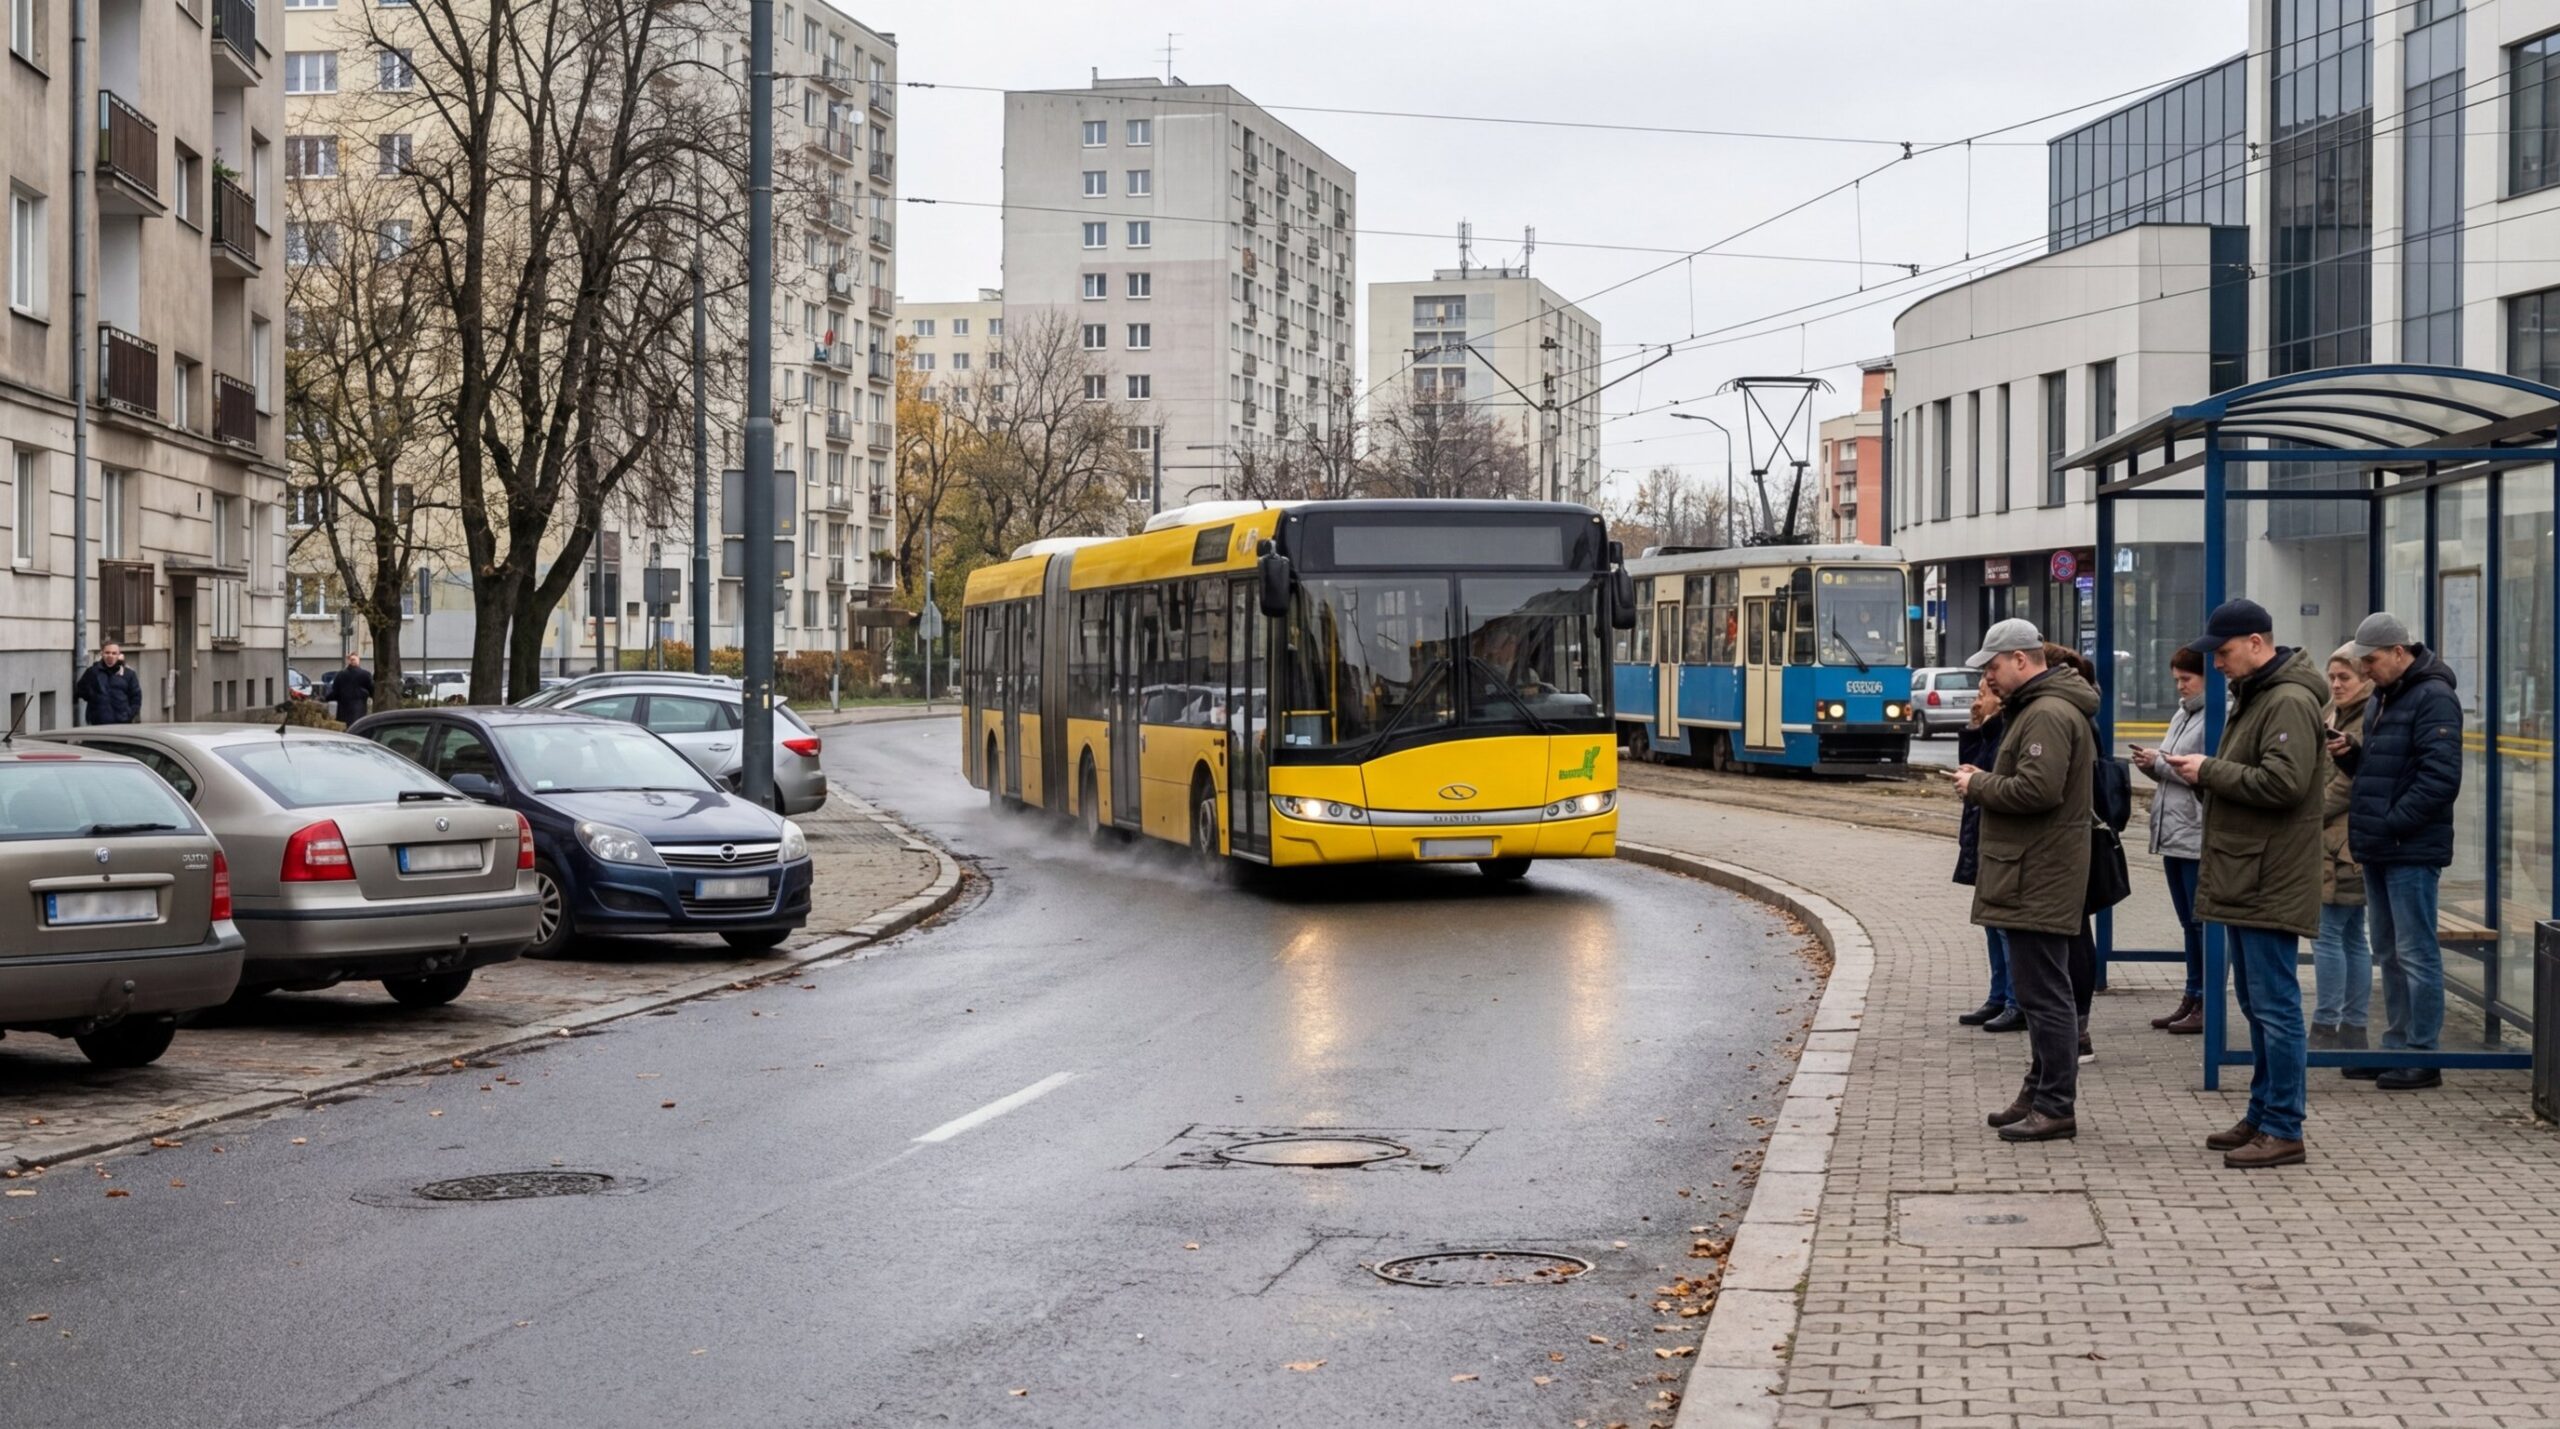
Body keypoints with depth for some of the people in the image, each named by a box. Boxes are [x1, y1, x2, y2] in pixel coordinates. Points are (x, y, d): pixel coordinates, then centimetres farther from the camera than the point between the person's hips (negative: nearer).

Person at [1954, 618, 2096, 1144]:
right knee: (2038, 993, 17)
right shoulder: (2034, 708, 19)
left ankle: (2055, 1108, -4)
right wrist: (1985, 782, 8)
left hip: (2038, 882, -12)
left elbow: (2037, 789, -26)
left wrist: (1978, 786, -12)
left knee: (2043, 994, -8)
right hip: (2033, 878, 12)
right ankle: (2040, 1095, 26)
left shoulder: (2048, 715, -16)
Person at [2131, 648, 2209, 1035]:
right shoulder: (2180, 716, 16)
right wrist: (2150, 765, 0)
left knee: (2203, 922, -3)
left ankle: (2207, 1004, 3)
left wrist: (2160, 762, -15)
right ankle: (2192, 999, 21)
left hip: (2199, 837, -9)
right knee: (2189, 923, 14)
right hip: (2172, 835, 9)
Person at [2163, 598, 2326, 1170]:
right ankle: (2262, 1116, 24)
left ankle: (2283, 1130, -3)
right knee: (2257, 1007, 16)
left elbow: (2282, 782, -25)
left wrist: (2210, 771, -15)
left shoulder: (2289, 702, -15)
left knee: (2275, 1007, -7)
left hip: (2270, 886, -11)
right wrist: (2202, 773, 3)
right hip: (2246, 882, 11)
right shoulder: (2253, 695, 18)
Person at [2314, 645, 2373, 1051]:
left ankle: (2326, 1028, -5)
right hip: (2338, 845, 10)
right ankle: (2353, 1028, 16)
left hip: (2346, 846, -10)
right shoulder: (2336, 715, 18)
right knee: (2352, 937, 12)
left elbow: (2349, 786, -17)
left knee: (2327, 933, -8)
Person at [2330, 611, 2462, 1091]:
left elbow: (2440, 778, -21)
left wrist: (2392, 823, -20)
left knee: (2416, 953, -4)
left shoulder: (2432, 699, -14)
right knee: (2389, 953, 15)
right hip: (2379, 850, 10)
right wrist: (2352, 754, 4)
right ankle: (2396, 1046, 23)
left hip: (2412, 850, -10)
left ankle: (2422, 1055, 1)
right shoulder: (2382, 698, 16)